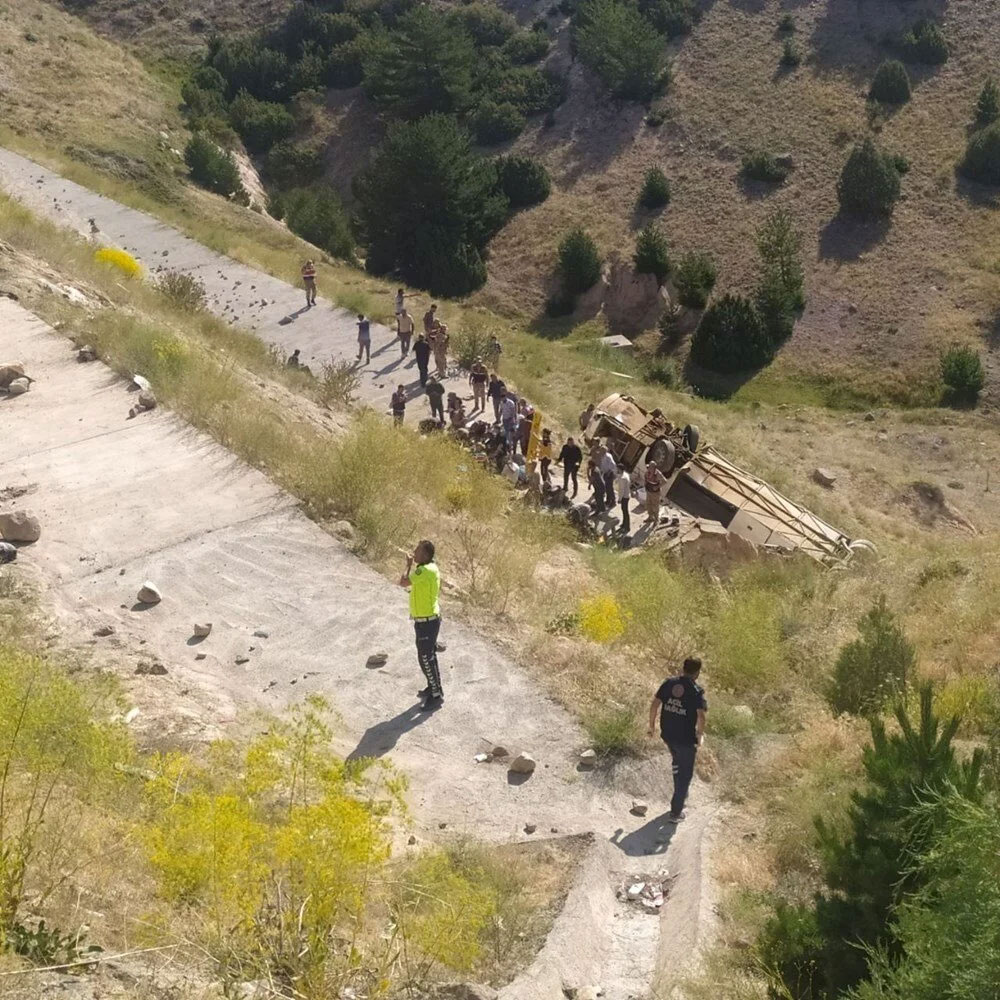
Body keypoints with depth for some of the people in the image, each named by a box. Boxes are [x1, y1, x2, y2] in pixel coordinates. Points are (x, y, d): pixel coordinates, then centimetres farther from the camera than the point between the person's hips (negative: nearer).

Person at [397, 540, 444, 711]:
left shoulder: (425, 570, -26)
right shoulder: (431, 568, 6)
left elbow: (403, 582, -26)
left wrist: (408, 565, -9)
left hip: (426, 621, -10)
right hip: (429, 619, 10)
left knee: (425, 658, -2)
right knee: (429, 655, 22)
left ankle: (436, 696, 7)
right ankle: (434, 687, 37)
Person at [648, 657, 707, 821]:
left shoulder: (669, 683, -2)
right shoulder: (697, 690, -16)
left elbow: (654, 704, -1)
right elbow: (701, 716, -23)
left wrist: (652, 725, 10)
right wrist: (700, 735, -7)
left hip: (667, 735, 5)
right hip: (686, 739, -5)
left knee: (677, 763, 32)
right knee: (685, 774, 11)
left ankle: (681, 795, 49)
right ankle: (675, 812, 16)